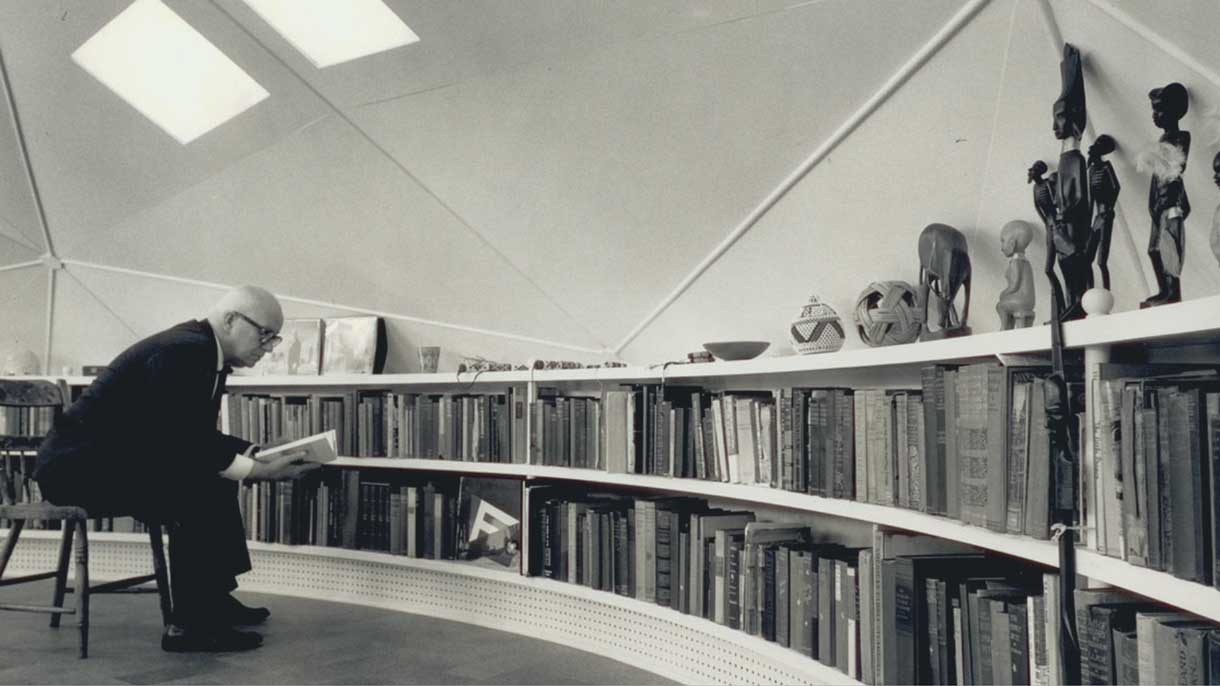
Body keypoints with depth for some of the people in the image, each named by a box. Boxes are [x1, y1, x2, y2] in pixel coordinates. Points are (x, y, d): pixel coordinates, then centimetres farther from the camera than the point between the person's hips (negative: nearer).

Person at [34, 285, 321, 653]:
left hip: (114, 457, 11)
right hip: (80, 466, -11)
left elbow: (198, 438, 9)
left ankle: (214, 598, 19)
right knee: (202, 488, -23)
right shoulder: (185, 349, -22)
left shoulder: (207, 352, 8)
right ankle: (190, 624, -15)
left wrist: (253, 458, -4)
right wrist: (255, 470, -25)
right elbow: (178, 444, -27)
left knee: (216, 475, 13)